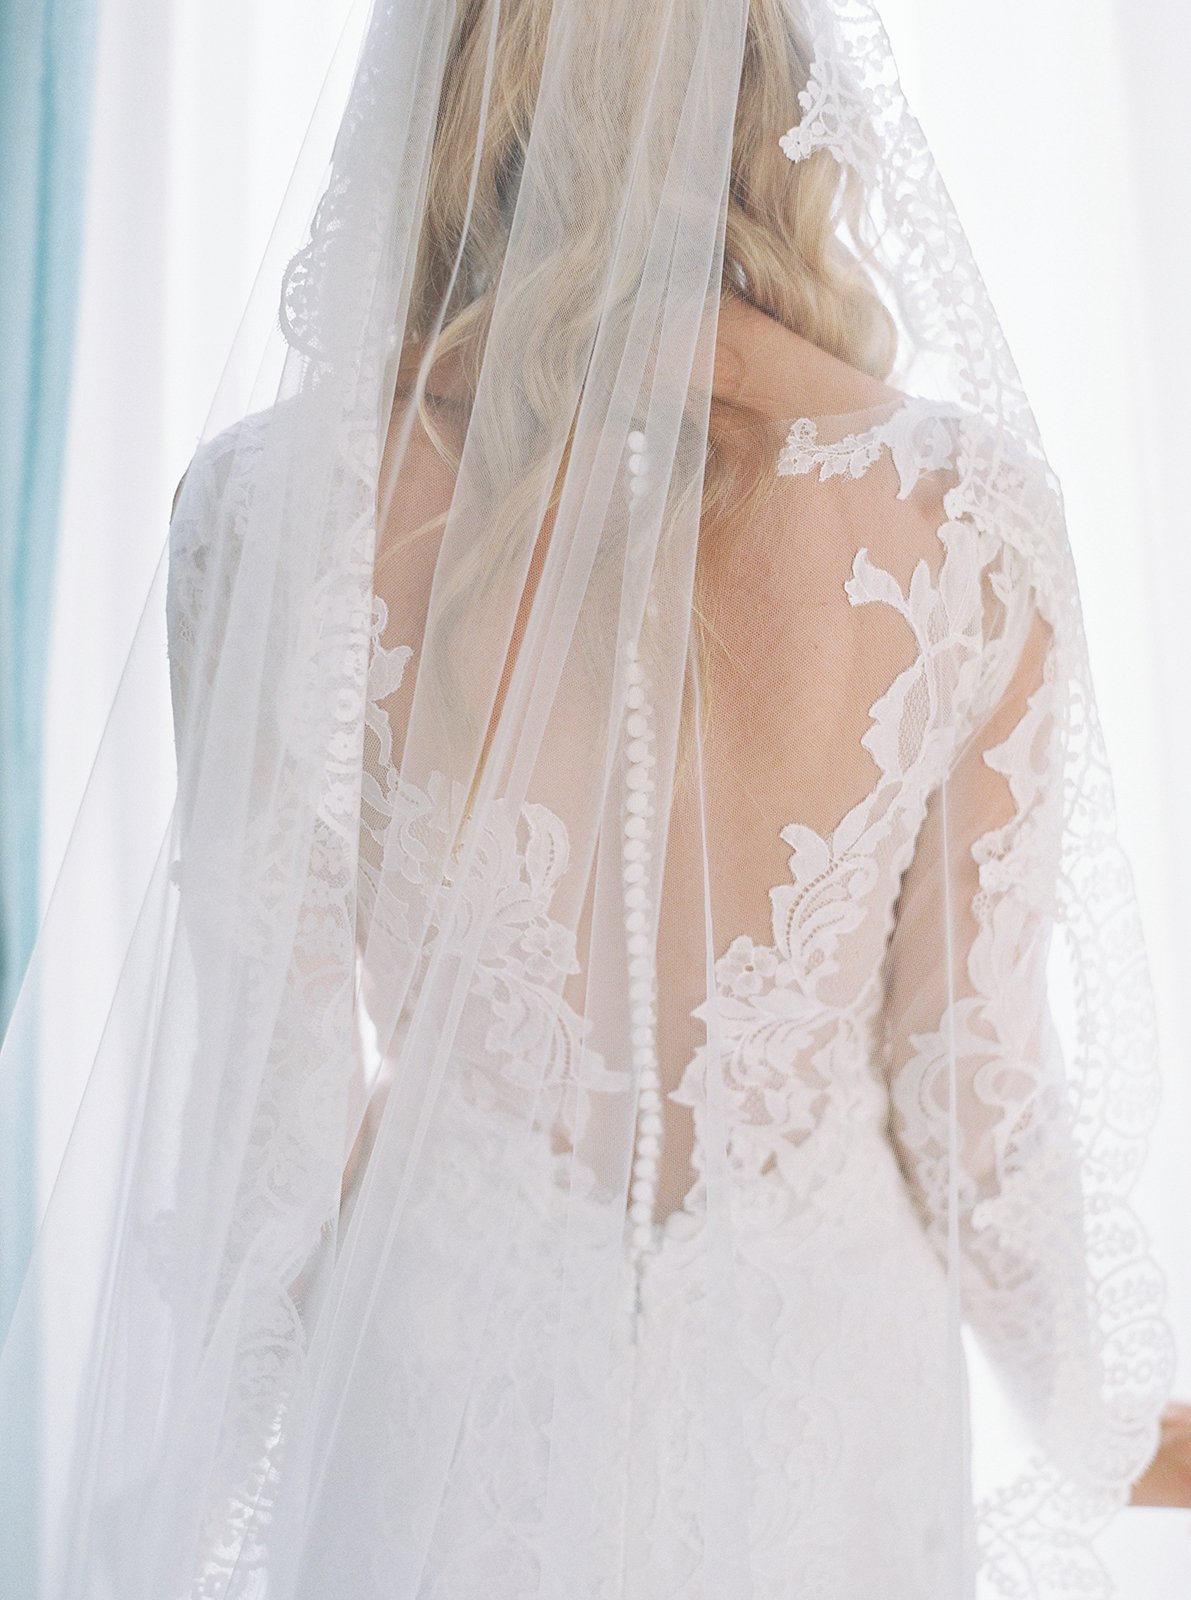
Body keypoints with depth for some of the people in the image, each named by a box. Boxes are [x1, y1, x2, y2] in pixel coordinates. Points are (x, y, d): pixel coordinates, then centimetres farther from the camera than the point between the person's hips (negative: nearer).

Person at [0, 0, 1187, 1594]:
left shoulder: (278, 508, -20)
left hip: (460, 1367, 0)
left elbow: (270, 1097, -12)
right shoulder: (962, 510, -18)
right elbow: (973, 1079, -10)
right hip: (827, 1365, 1)